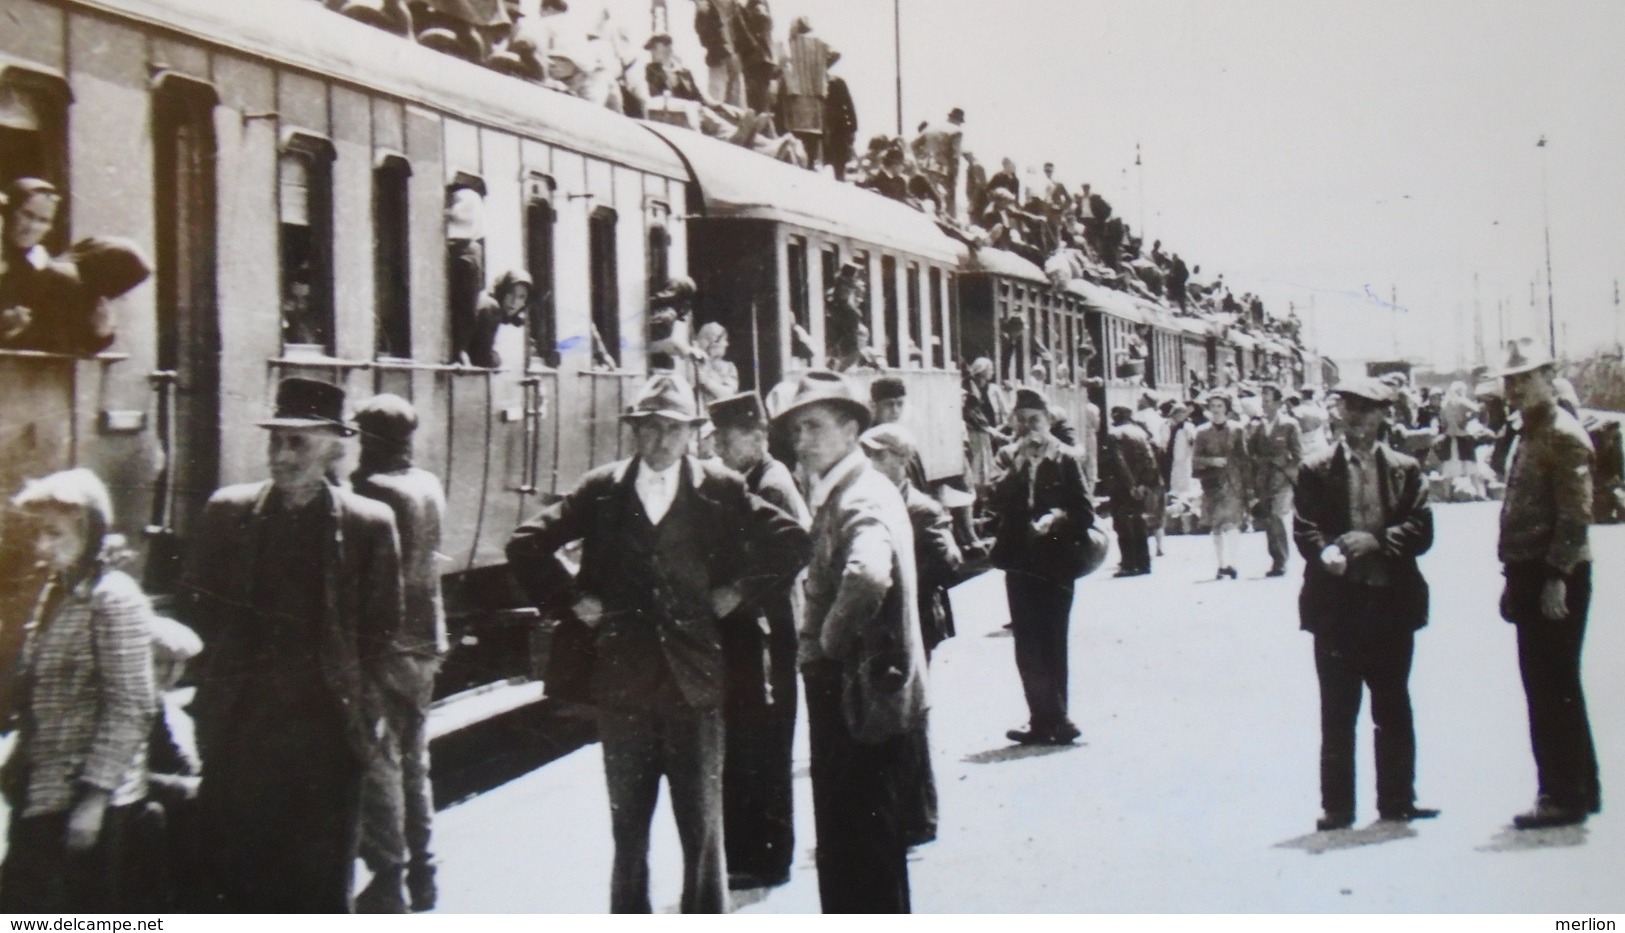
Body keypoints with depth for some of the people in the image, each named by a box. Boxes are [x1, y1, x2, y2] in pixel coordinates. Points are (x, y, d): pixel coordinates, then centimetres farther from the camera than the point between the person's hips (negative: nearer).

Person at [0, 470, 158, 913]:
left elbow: (131, 709, -17)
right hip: (40, 797, 8)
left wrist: (94, 795, -19)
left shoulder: (115, 598, -14)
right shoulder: (54, 594, 11)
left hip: (91, 800, -8)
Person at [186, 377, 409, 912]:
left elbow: (382, 631, 3)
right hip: (239, 729, 2)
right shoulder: (228, 513, 4)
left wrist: (370, 710, -1)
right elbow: (202, 607, 13)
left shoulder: (369, 524, -1)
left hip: (326, 726, -2)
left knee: (319, 884, 5)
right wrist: (229, 679, 8)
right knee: (234, 880, 7)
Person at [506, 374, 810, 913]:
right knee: (628, 831, 12)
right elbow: (525, 546, 8)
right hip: (621, 681, 1)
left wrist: (739, 592, 1)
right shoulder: (602, 490, 4)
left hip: (694, 681, -1)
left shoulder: (720, 490, 1)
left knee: (702, 829, 5)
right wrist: (573, 600, 1)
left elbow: (792, 544, 7)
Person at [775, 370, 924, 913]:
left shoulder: (864, 495, -19)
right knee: (842, 841, 20)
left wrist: (831, 639, -23)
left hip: (865, 692, -10)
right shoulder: (831, 493, 12)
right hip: (842, 689, 10)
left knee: (869, 843, 0)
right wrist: (817, 646, 10)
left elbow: (869, 575, -39)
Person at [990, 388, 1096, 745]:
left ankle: (1050, 720, 4)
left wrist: (1057, 519, -21)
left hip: (1055, 564, -4)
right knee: (1028, 647, 5)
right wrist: (1011, 471, -15)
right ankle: (1045, 721, 12)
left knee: (1050, 644, -2)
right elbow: (998, 505, -4)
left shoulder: (1064, 460, 0)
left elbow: (1085, 513, -4)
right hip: (1020, 561, 4)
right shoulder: (1011, 459, 9)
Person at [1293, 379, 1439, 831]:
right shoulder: (1316, 470, 5)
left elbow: (1421, 530, -1)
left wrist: (1376, 542, -17)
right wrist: (1327, 553, -24)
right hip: (1337, 602, -1)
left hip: (1391, 601, 1)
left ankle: (1397, 800, 18)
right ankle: (1337, 806, 8)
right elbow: (1305, 530, -3)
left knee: (1393, 709, 9)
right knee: (1337, 712, 2)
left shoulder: (1405, 470, 7)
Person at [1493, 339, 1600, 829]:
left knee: (1554, 688, -5)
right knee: (1543, 687, 14)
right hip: (1530, 574, 10)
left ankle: (1568, 796, 2)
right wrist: (1514, 579, 19)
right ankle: (1575, 789, 23)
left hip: (1557, 579, -10)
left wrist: (1555, 577, -22)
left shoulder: (1564, 436, -12)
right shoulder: (1528, 435, 17)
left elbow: (1576, 515, -19)